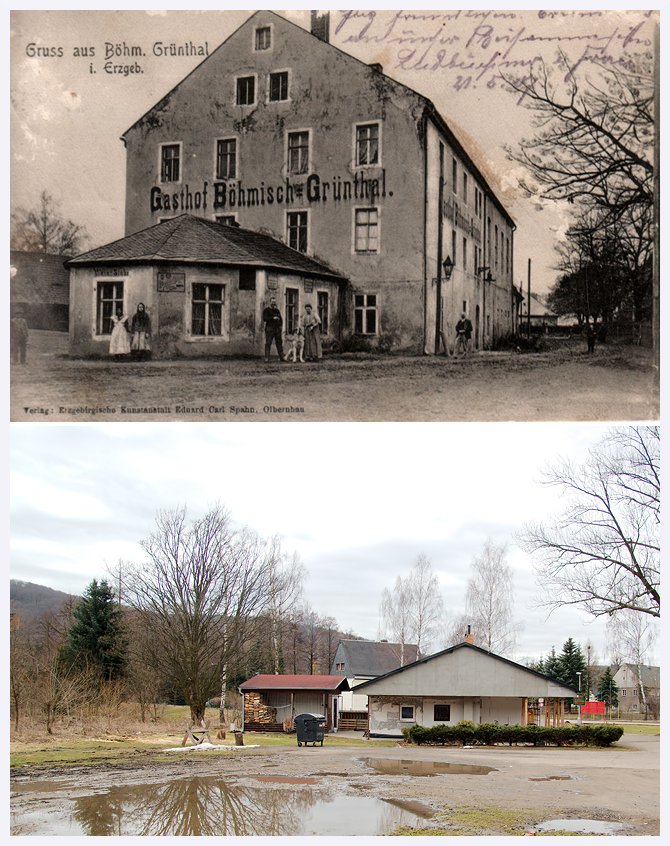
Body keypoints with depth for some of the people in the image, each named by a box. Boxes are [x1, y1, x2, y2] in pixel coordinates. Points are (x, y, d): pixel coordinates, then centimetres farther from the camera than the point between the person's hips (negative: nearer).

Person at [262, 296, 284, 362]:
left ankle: (281, 357, 6)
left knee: (279, 343, 4)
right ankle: (267, 358, -10)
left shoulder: (277, 310, 20)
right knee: (268, 343, -8)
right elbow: (265, 318, -10)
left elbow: (281, 319, 23)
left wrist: (280, 325, 5)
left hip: (277, 328, 5)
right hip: (269, 328, -5)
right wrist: (273, 318, -16)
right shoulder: (266, 310, 2)